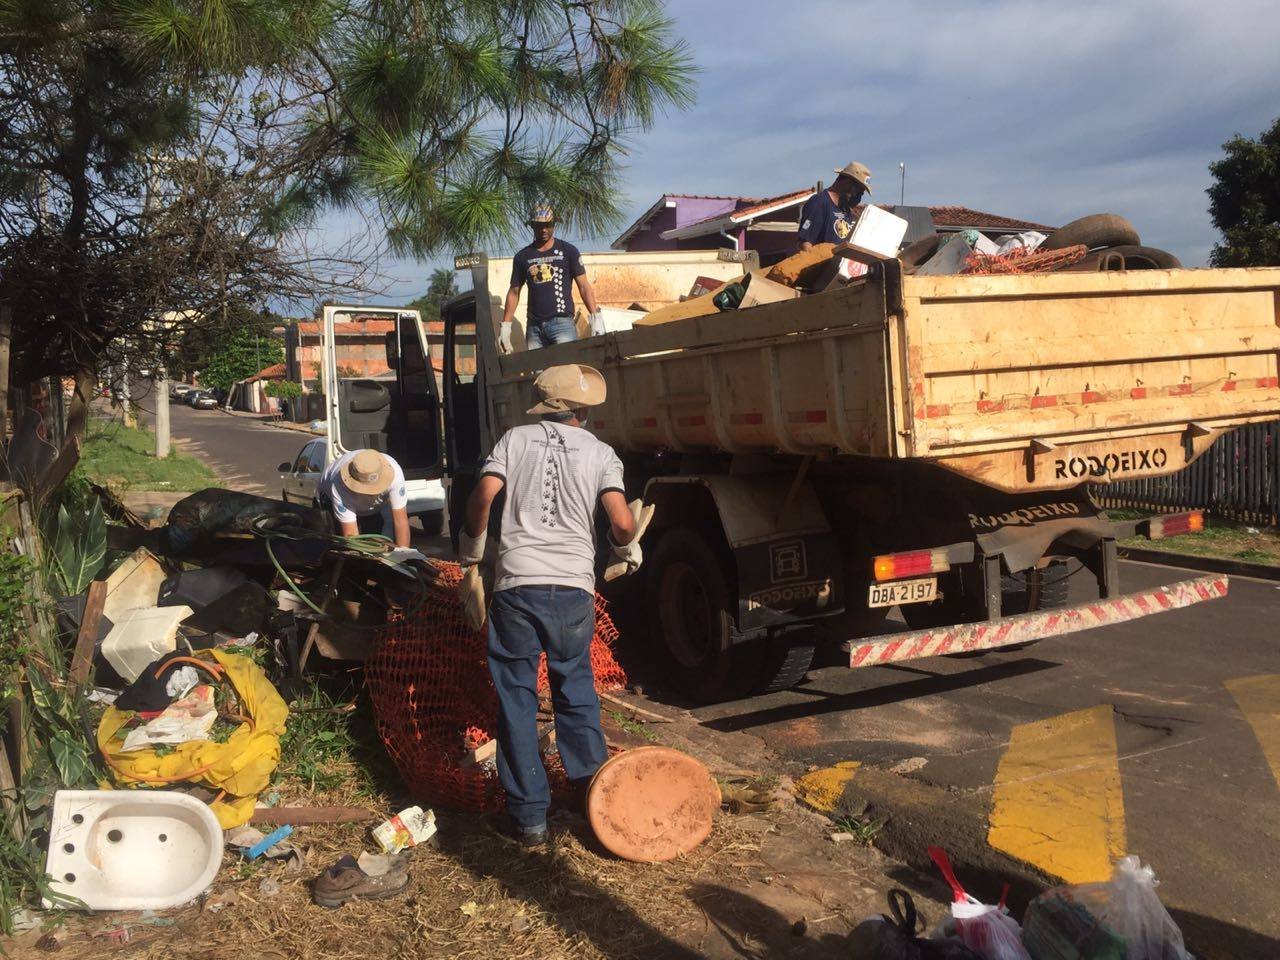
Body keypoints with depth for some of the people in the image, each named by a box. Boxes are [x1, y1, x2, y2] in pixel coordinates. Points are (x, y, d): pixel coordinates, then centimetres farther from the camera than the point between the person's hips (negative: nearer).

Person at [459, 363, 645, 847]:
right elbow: (622, 522, -5)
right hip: (574, 588, 1)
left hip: (517, 583, -1)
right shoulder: (601, 453, 7)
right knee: (576, 690, 19)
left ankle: (528, 816, 10)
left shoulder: (516, 439, 8)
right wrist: (628, 547, 18)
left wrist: (472, 546, 11)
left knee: (517, 698, 7)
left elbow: (484, 494, -6)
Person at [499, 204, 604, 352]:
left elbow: (583, 286, 2)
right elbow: (514, 292, 16)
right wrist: (505, 326, 10)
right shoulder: (523, 257, 12)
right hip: (533, 326, 3)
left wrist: (596, 317, -8)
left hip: (562, 322, -3)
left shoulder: (568, 251, 5)